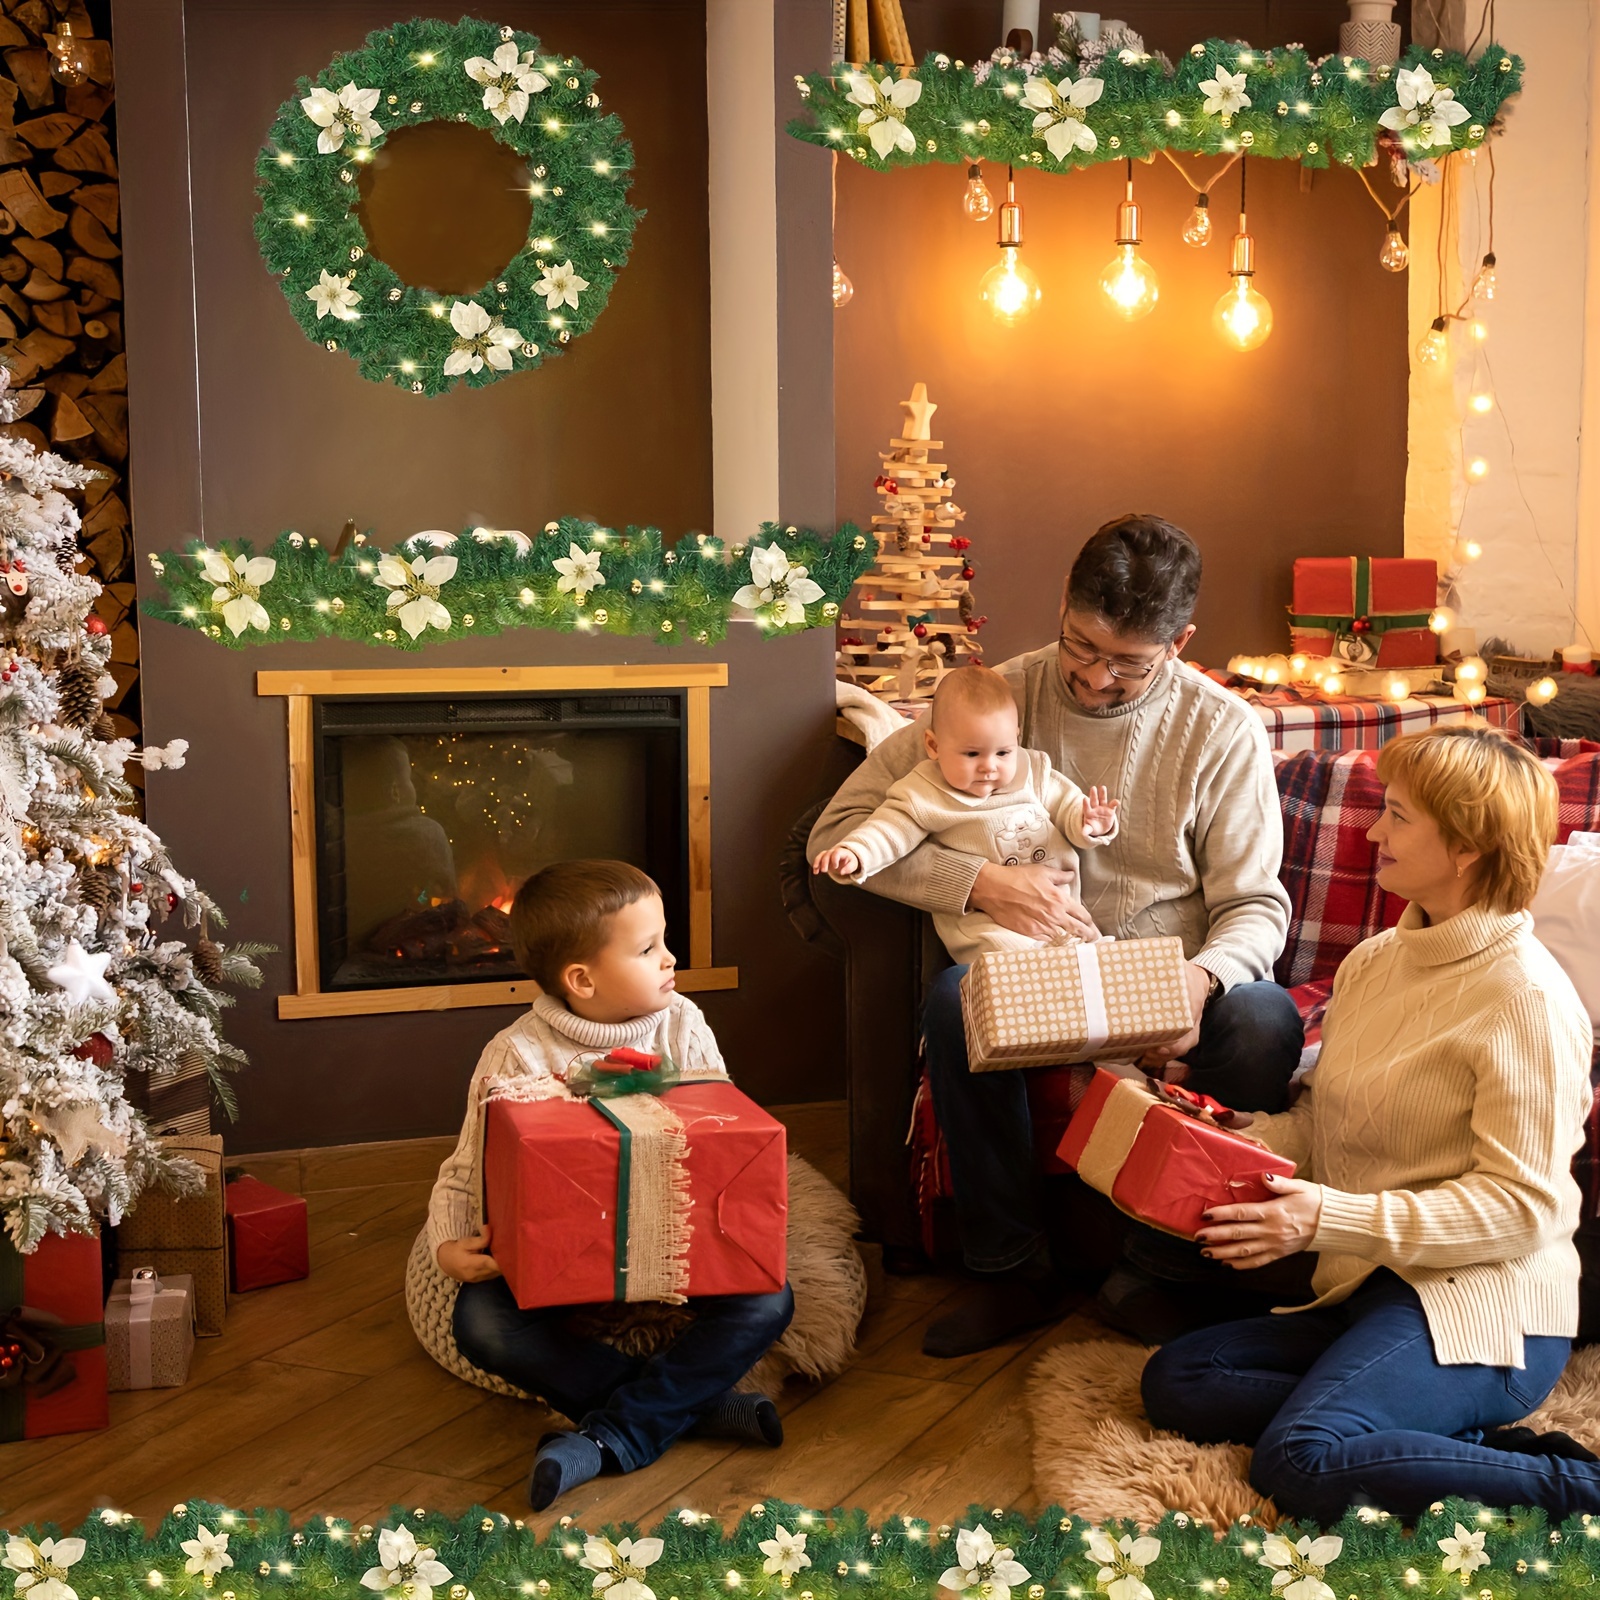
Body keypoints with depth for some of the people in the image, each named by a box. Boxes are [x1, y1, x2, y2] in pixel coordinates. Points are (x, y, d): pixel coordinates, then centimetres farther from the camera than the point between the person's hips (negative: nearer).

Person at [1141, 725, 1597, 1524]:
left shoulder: (1525, 995, -14)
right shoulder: (1373, 961, 12)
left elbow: (1523, 1204, -18)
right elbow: (1321, 1117, 17)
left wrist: (1333, 1218, -25)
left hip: (1479, 1304, -9)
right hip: (1368, 1291, 9)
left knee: (1298, 1463, -29)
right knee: (1174, 1382, -5)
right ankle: (1467, 1439, -9)